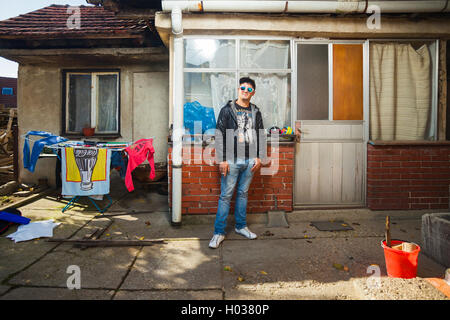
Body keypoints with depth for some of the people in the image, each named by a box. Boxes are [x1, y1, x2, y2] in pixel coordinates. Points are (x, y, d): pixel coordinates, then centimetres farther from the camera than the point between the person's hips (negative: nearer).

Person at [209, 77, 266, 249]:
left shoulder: (256, 112, 11)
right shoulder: (227, 110, 0)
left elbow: (261, 136, 13)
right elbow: (219, 135, -5)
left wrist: (259, 157, 4)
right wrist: (222, 160, -11)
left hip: (249, 160, 4)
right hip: (231, 160, -3)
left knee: (243, 194, 13)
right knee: (225, 196, -1)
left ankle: (241, 226, 27)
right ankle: (219, 232, 6)